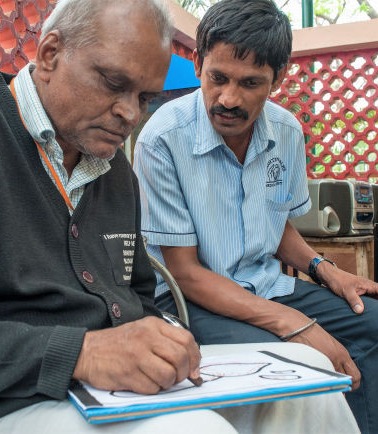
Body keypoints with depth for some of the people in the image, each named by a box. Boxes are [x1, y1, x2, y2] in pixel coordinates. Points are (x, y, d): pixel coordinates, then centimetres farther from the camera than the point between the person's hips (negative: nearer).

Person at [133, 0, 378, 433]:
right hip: (191, 297, -6)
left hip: (268, 286, 7)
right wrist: (295, 326, -24)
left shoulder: (287, 132, 0)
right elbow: (184, 271, -17)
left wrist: (322, 268, -4)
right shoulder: (163, 139, -19)